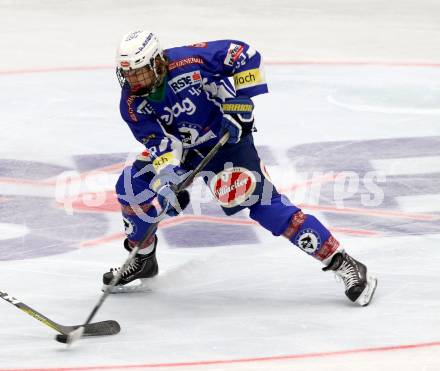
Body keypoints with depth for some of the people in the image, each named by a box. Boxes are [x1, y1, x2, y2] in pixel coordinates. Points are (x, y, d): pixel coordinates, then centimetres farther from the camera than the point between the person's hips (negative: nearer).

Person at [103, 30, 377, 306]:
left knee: (261, 201, -18)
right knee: (131, 186, -9)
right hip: (180, 145, 5)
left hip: (227, 136, -5)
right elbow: (160, 142, -20)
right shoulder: (132, 103, -15)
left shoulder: (187, 62, -29)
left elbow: (244, 54, -21)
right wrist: (167, 180, -36)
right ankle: (143, 259, 16)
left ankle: (340, 262, -16)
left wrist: (240, 102, -24)